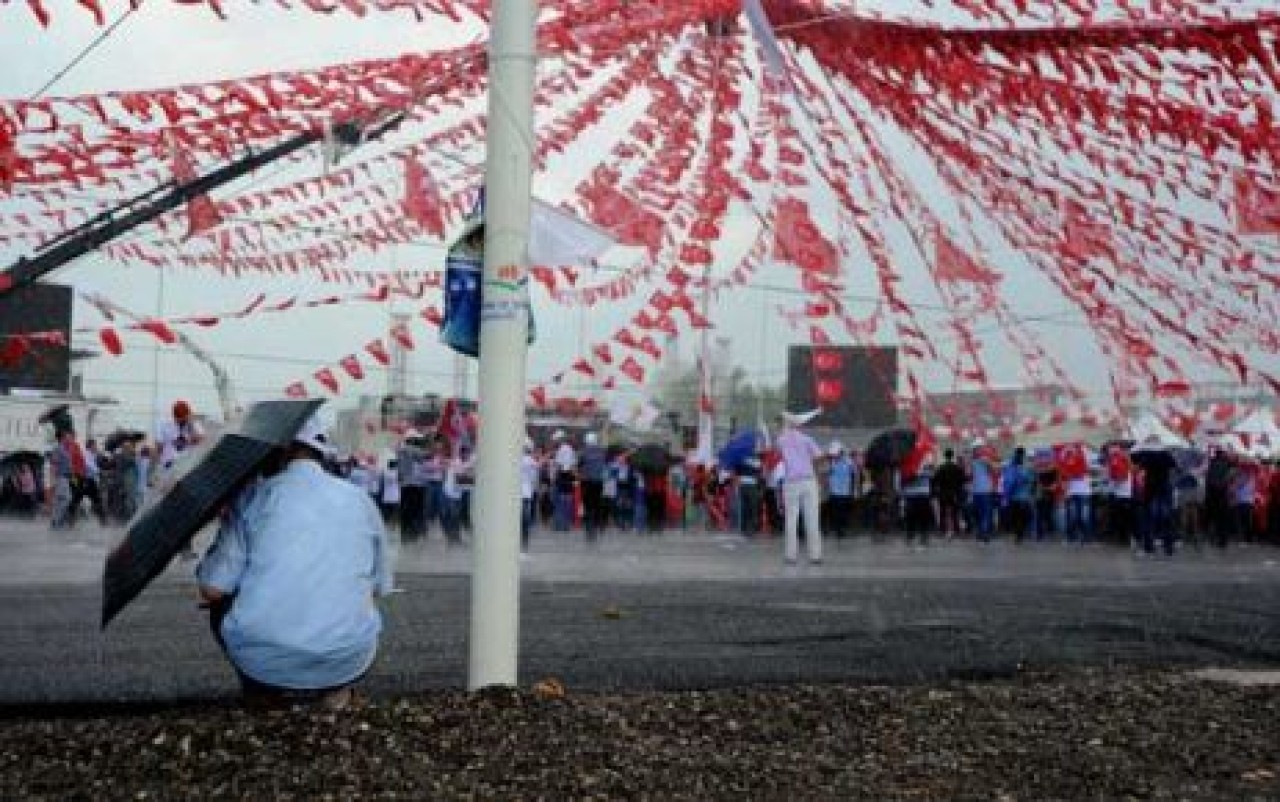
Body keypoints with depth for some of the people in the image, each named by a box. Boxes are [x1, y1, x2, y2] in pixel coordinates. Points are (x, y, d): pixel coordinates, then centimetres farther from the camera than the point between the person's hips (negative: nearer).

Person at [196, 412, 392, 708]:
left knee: (221, 604, 29)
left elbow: (213, 589, -3)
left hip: (262, 661, -2)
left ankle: (260, 690, 15)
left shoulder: (254, 496, 0)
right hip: (345, 665, 2)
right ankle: (335, 689, 14)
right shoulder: (360, 499, 8)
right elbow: (380, 587, 17)